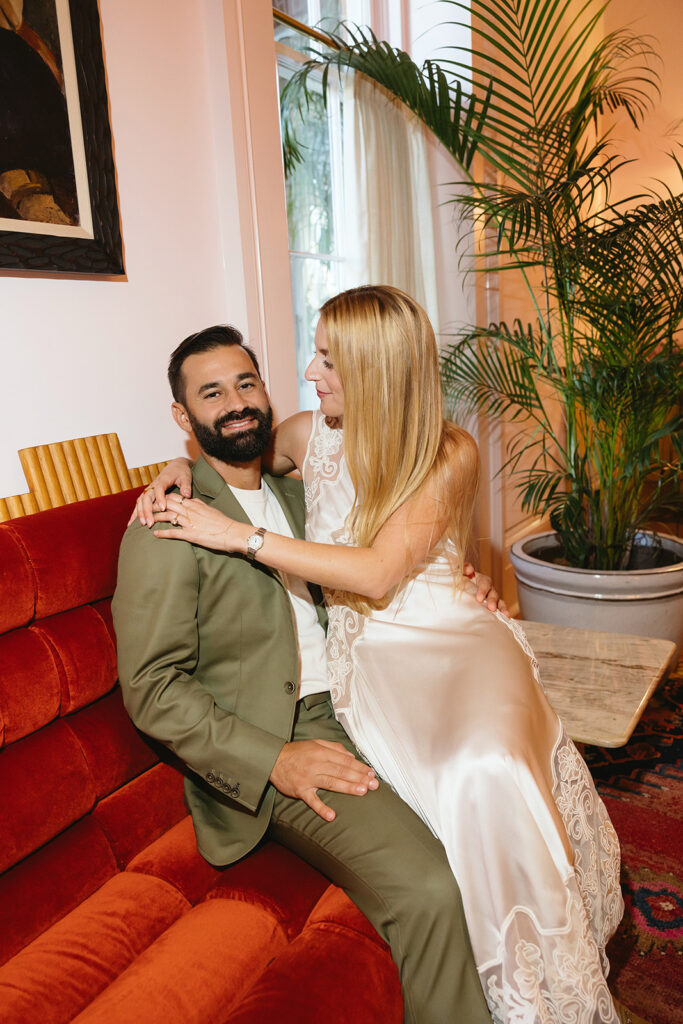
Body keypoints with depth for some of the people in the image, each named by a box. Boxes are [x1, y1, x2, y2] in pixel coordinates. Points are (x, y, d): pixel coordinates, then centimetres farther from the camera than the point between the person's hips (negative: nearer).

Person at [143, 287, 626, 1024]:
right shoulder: (309, 437, 5)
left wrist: (242, 537, -17)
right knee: (475, 780, -28)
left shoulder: (450, 454, -5)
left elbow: (377, 573, -17)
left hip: (456, 639, -1)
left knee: (494, 765, -31)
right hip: (369, 655, 1)